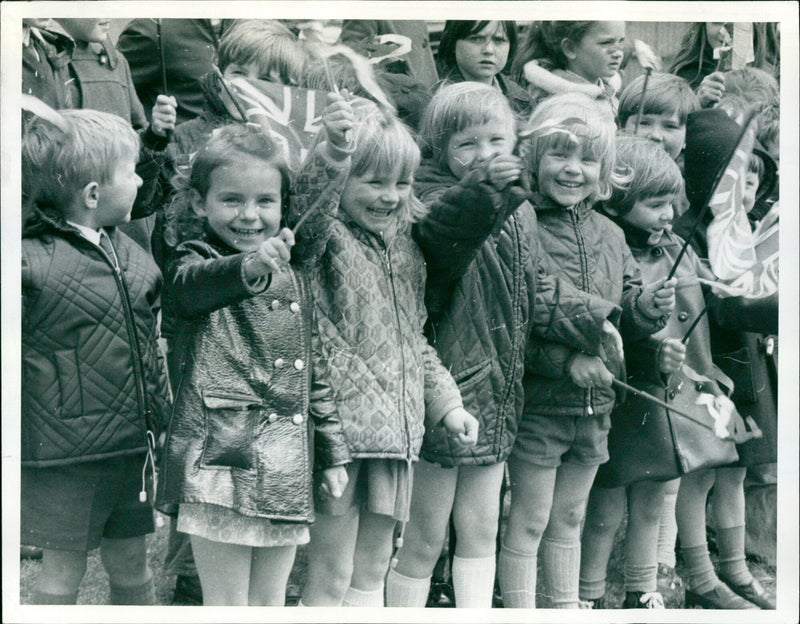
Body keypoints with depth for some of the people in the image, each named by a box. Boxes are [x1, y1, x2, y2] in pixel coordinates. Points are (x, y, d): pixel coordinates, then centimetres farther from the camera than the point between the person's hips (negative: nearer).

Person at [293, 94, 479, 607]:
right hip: (344, 424, -7)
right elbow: (311, 205, -32)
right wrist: (332, 152, -42)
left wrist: (446, 400, 19)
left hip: (396, 425, 7)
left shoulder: (404, 247, 14)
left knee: (374, 566, 15)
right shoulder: (326, 237, -7)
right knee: (331, 575, -1)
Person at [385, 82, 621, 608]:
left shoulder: (519, 210, 10)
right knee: (424, 537, 3)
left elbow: (533, 290, 19)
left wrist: (593, 317, 12)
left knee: (481, 530, 14)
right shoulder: (436, 200, -13)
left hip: (496, 392, 7)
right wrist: (481, 188, -51)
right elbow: (440, 236, -37)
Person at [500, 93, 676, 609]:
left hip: (595, 407, 6)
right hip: (535, 404, -6)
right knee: (529, 520, 2)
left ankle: (567, 606, 29)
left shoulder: (610, 235, 9)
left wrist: (648, 309, -6)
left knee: (569, 520, 18)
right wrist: (565, 361, -23)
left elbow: (623, 320, 16)